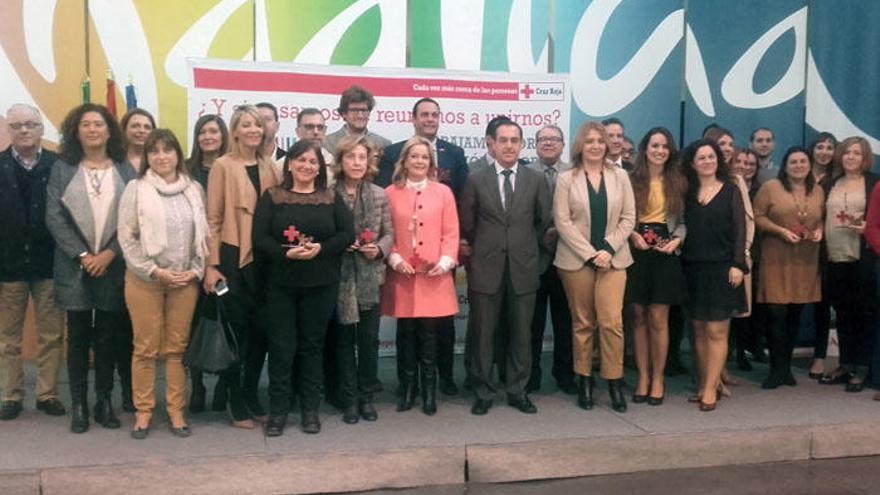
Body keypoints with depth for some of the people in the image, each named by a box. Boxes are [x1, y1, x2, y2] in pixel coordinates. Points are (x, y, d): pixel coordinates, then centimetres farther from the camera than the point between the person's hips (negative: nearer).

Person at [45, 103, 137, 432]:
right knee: (78, 337, 3)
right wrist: (81, 255, -12)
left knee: (107, 337, 6)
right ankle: (78, 406, 11)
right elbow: (54, 218, -3)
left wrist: (110, 253, -11)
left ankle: (104, 402, 16)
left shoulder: (125, 170, 6)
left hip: (113, 266, 1)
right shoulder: (62, 169, 4)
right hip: (74, 266, -1)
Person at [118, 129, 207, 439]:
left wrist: (196, 270, -4)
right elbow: (127, 238, -5)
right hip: (144, 280, -2)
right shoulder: (136, 189, -2)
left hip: (185, 281, 2)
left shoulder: (194, 189, 5)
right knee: (146, 348, 4)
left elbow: (204, 234, 8)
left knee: (177, 348, 7)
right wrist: (155, 271, -11)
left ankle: (176, 410, 16)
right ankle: (143, 410, 15)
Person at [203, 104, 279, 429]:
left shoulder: (268, 168, 11)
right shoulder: (222, 166, -4)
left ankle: (251, 395, 23)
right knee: (236, 330, 2)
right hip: (233, 258, -5)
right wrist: (211, 264, -11)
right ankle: (236, 403, 13)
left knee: (260, 330, 10)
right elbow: (213, 219, -6)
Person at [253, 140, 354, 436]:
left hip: (321, 285, 1)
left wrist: (321, 248, -18)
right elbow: (260, 237, -5)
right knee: (281, 346, 2)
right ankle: (278, 410, 13)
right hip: (281, 284, -1)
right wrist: (286, 253, -21)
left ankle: (310, 409, 18)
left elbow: (347, 234, -2)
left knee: (313, 345, 9)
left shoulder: (332, 199, 6)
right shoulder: (272, 197, 3)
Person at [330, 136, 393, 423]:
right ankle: (349, 399, 18)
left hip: (370, 277, 2)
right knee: (344, 339, 8)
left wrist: (379, 248, -13)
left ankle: (366, 397, 20)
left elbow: (389, 234, 6)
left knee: (369, 339, 7)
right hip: (340, 277, -1)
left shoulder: (379, 195, 3)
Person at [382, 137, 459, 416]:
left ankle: (429, 392, 13)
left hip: (434, 276, 0)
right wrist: (395, 259, -9)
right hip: (402, 275, 0)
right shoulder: (390, 193, 4)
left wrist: (445, 261, -9)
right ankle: (407, 390, 17)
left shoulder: (443, 192, 5)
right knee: (406, 334, 6)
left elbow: (451, 233, 3)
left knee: (429, 335, 3)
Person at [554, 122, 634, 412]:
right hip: (576, 260, -1)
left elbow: (628, 218, 4)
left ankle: (615, 381, 3)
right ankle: (584, 381, 16)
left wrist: (608, 250, -9)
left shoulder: (620, 176, 7)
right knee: (582, 323, 5)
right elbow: (562, 222, -5)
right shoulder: (566, 179, 2)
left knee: (612, 321, -7)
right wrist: (590, 254, -11)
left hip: (612, 258, 1)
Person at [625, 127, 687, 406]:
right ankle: (643, 377, 14)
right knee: (639, 317, 5)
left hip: (664, 254, 0)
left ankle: (658, 379, 11)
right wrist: (632, 234, -15)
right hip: (636, 252, 0)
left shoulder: (678, 183, 9)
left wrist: (677, 240, -10)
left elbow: (683, 221, 8)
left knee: (658, 319, -1)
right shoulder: (631, 180, 3)